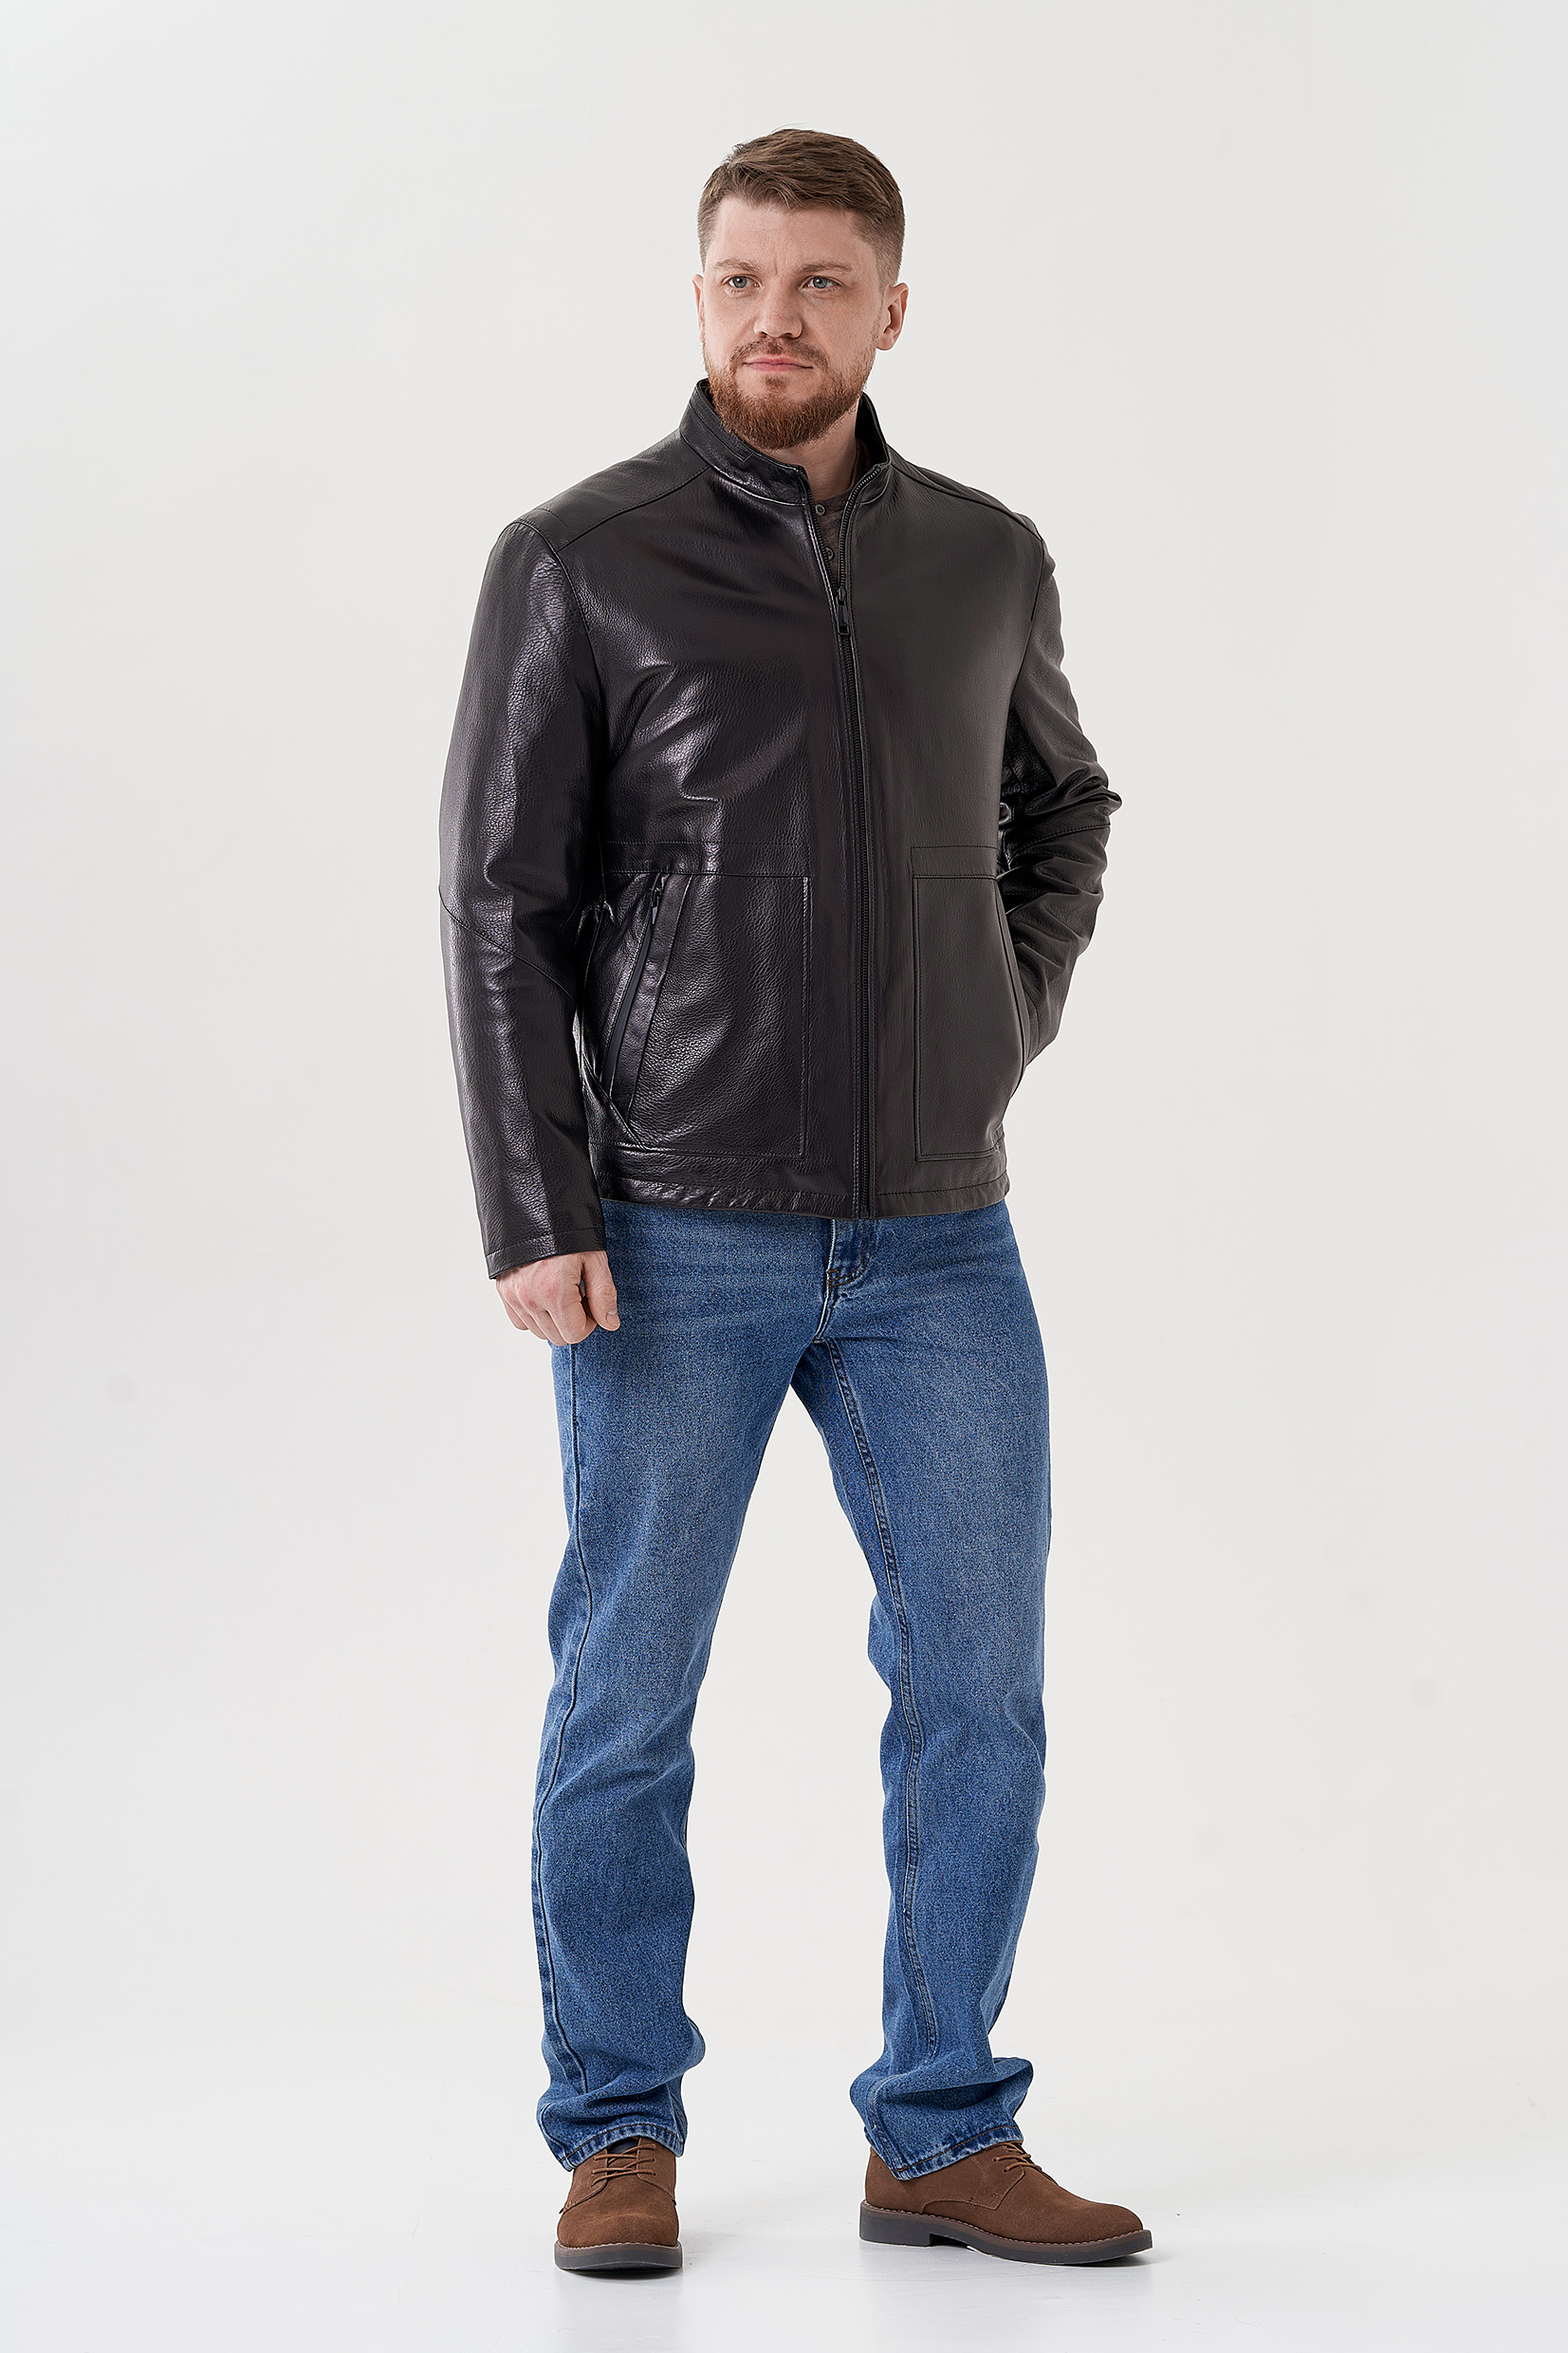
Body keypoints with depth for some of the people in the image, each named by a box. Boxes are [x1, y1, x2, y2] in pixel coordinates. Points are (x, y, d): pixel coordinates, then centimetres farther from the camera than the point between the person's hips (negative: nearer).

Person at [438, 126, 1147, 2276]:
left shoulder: (989, 561, 8)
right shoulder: (578, 562, -3)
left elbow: (1061, 803, 27)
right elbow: (502, 905, -5)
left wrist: (1017, 1019, 11)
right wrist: (535, 1214, -12)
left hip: (937, 1238, 4)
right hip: (672, 1238, -3)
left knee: (981, 1690, 4)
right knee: (627, 1703, 5)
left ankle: (945, 2139, 18)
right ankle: (619, 2136, 21)